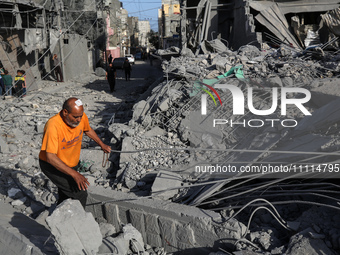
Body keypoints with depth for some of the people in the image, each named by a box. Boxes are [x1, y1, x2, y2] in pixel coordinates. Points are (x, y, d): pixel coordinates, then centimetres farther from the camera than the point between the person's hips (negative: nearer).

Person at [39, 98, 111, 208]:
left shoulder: (81, 117, -13)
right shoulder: (53, 125, -33)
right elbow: (50, 157, -37)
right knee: (80, 193, -16)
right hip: (52, 165, -7)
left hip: (70, 164, 7)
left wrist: (101, 144, 23)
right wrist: (74, 174, -41)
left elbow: (88, 130, 12)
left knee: (65, 198, 20)